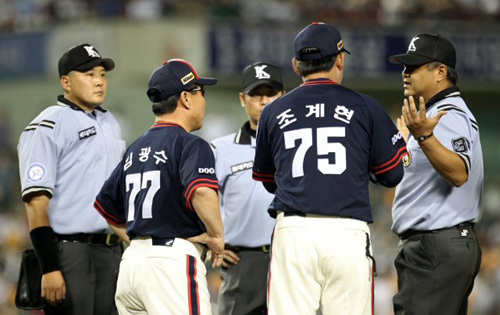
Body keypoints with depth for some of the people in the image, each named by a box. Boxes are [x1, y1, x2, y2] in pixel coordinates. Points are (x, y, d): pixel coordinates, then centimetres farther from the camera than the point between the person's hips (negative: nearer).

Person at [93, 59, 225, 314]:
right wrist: (217, 236, -12)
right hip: (174, 260, -8)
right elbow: (201, 192, -26)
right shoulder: (190, 144, -6)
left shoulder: (135, 149, 20)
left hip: (131, 261, 8)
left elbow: (106, 206, 27)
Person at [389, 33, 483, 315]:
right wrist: (409, 139, 37)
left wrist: (424, 136, -42)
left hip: (436, 247, -12)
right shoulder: (437, 112, 20)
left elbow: (459, 173, -30)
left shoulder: (449, 115, -14)